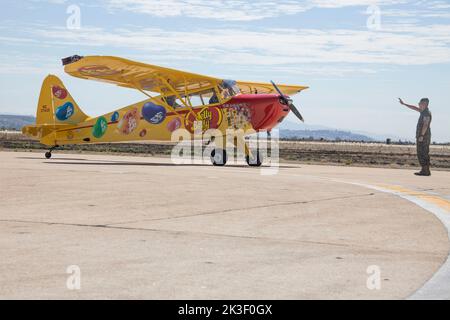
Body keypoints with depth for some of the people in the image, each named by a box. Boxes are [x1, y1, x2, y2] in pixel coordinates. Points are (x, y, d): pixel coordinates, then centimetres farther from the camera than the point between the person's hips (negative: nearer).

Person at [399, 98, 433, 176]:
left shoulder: (427, 113, -14)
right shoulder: (424, 111, 16)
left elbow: (425, 125, -23)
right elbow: (414, 108, 28)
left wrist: (421, 136, -28)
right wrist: (404, 104, 30)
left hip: (423, 137, -10)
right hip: (424, 137, 10)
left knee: (422, 154, -10)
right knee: (424, 154, 9)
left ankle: (425, 171, -12)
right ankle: (426, 171, 9)